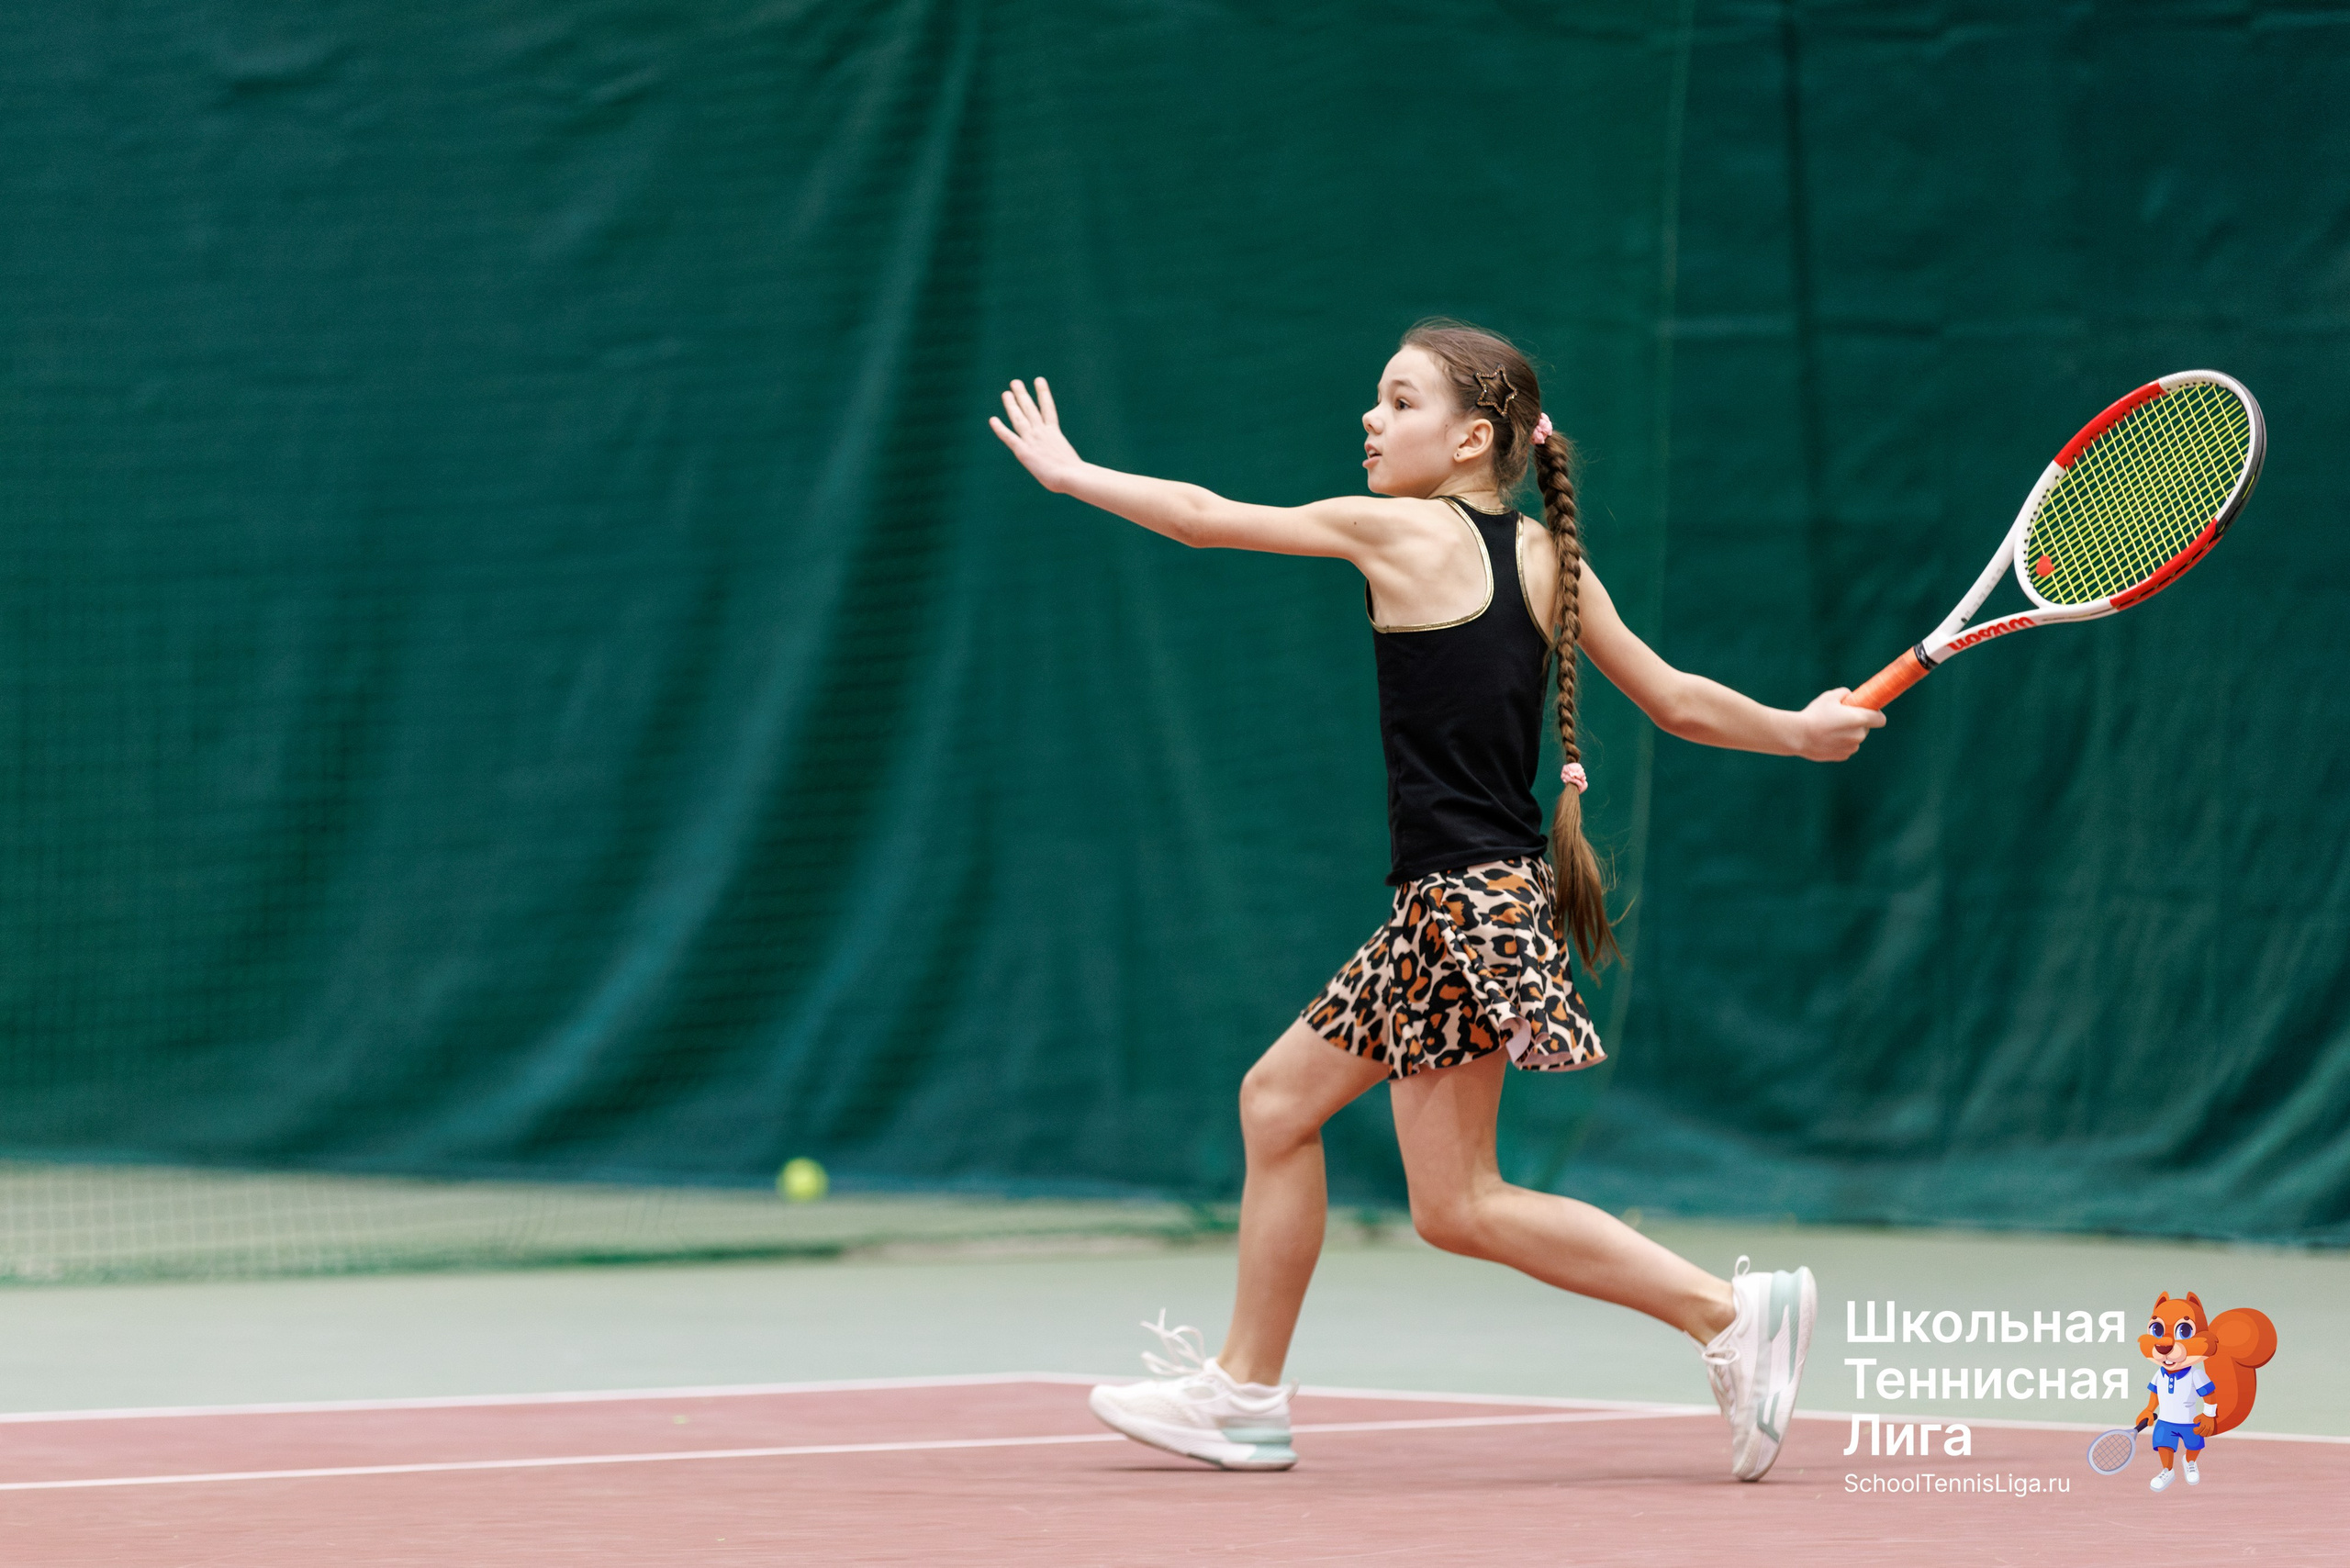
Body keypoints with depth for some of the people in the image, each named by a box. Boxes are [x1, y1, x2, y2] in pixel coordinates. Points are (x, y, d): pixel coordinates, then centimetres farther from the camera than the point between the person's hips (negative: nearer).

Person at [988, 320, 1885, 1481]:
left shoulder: (1401, 531, -12)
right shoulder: (1547, 559, 7)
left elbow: (1207, 519, -3)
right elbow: (1676, 700, 8)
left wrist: (1072, 474, 10)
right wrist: (1799, 732, 25)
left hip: (1466, 903, -9)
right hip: (1477, 898, 9)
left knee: (1459, 1203, -6)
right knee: (1278, 1101, 17)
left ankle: (1731, 1312, -10)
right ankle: (1244, 1389, 26)